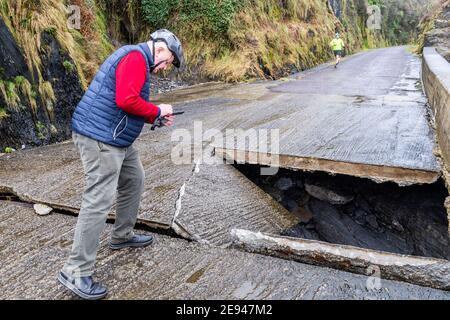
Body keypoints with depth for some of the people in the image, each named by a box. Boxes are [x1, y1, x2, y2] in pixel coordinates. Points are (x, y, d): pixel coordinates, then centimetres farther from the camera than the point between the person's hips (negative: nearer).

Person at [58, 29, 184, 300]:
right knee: (99, 201, -9)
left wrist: (156, 118, 13)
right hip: (101, 138, -11)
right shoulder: (136, 57, -12)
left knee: (134, 181, 21)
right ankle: (76, 272, 0)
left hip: (116, 139, 11)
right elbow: (127, 100, -25)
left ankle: (122, 236, 37)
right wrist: (157, 111, -10)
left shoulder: (139, 60, 21)